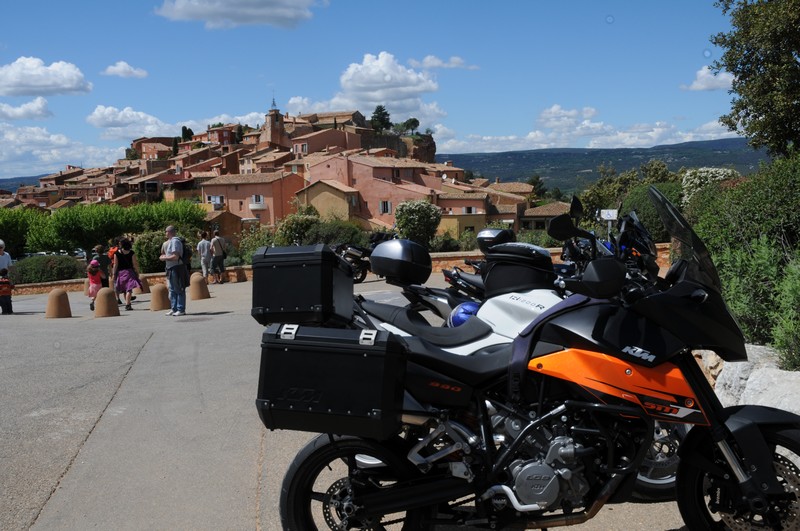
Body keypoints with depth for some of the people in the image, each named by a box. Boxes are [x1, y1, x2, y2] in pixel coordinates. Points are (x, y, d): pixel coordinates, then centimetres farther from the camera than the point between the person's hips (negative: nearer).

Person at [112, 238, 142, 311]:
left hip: (120, 272, 2)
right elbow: (135, 264, -4)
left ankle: (127, 303, 21)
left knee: (124, 290, 14)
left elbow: (115, 264, -3)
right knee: (129, 289, -4)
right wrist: (137, 272, 5)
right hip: (129, 271, -2)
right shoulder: (131, 253, -4)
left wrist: (114, 273, 4)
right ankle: (127, 304, -14)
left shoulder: (116, 253, -3)